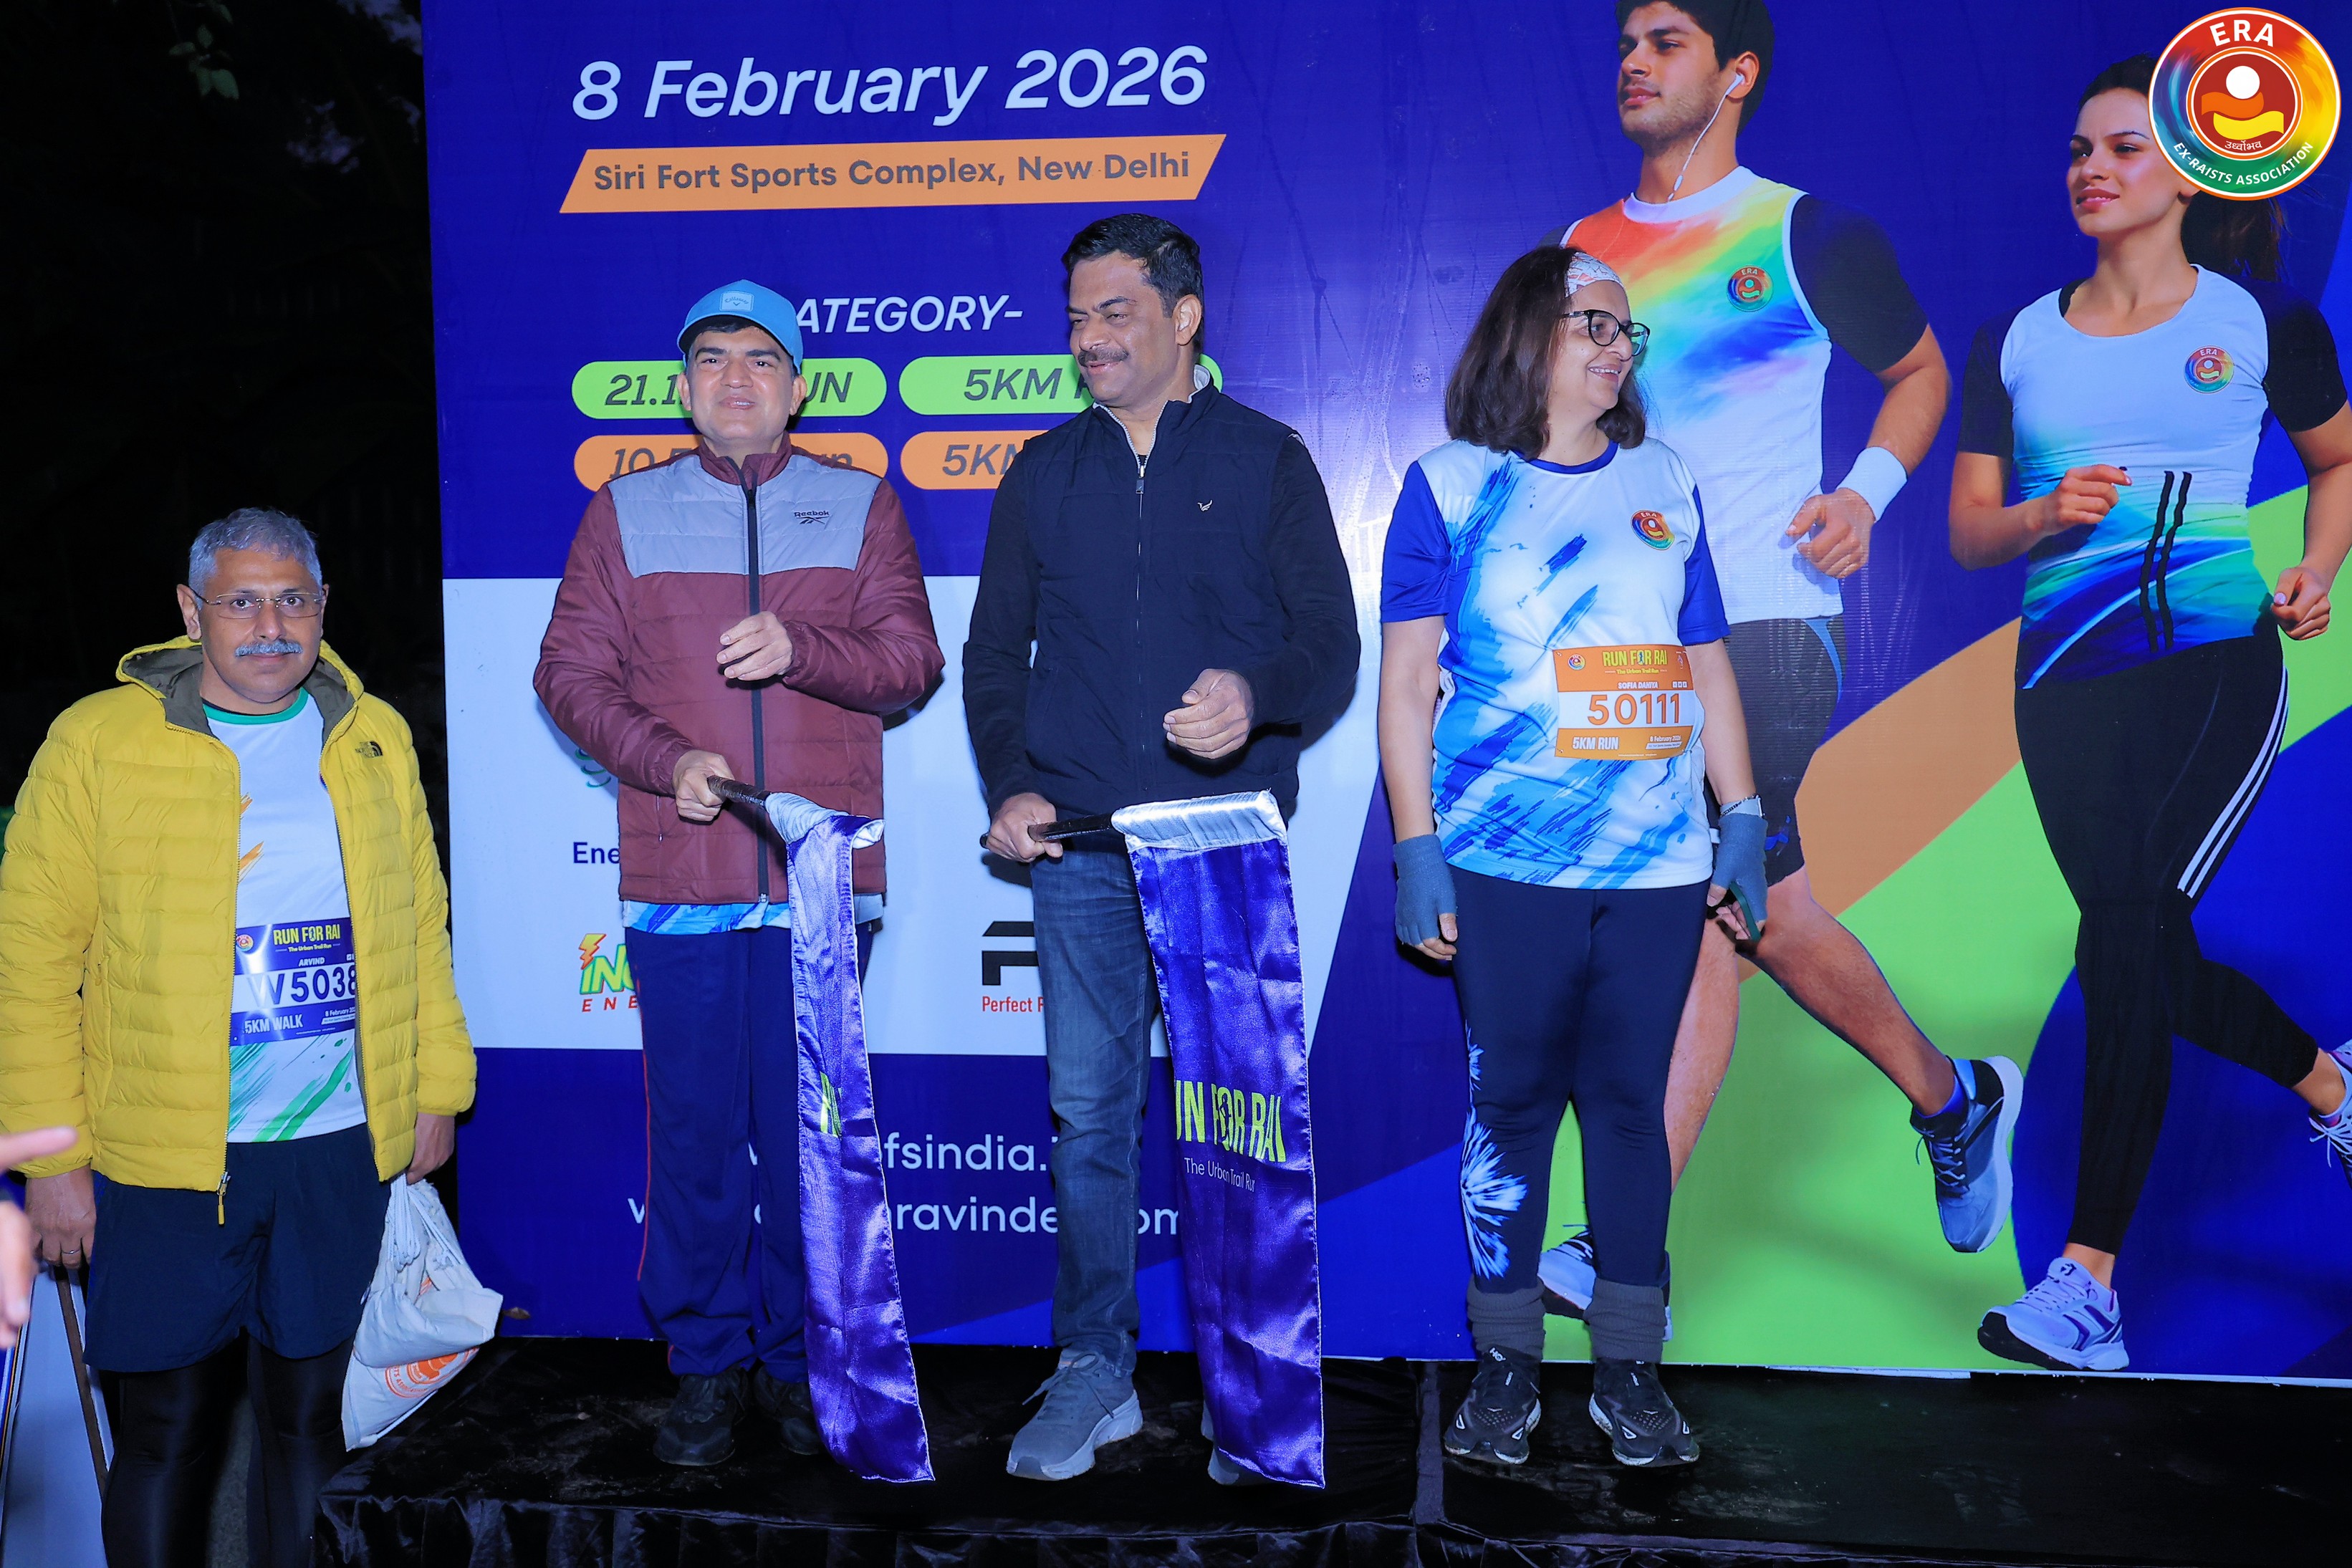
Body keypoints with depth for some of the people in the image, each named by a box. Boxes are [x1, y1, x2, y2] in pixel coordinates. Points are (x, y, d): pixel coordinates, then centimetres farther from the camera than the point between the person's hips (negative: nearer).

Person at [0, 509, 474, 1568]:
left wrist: (436, 1084, 11)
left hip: (342, 1150, 3)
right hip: (161, 1162, -2)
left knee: (310, 1417, 14)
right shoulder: (96, 743, -3)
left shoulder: (374, 739, 7)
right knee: (163, 1431, 8)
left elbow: (420, 924, 13)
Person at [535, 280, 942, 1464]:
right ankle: (705, 1366, 20)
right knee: (693, 1131, 5)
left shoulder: (863, 508, 9)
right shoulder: (625, 513, 11)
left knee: (809, 1131, 5)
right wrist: (665, 760, -11)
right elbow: (570, 672, 6)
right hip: (678, 880, 1)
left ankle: (797, 1363, 20)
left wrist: (798, 649, -17)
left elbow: (911, 663, 1)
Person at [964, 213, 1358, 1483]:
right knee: (1089, 1115, 5)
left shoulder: (1266, 460, 6)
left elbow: (1331, 645, 1)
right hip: (1080, 850, 3)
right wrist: (1010, 784, 0)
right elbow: (993, 653, 16)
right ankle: (1096, 1372, 18)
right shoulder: (1044, 474, 14)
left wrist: (1257, 695, -21)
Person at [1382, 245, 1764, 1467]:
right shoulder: (1451, 485, 3)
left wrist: (1745, 819, 10)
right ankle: (1507, 1361, 17)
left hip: (1660, 862, 3)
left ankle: (1629, 1367, 18)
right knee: (1511, 1103, 2)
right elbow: (1406, 679, 0)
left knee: (1631, 1101, 7)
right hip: (1507, 862, -3)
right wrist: (1416, 846, -7)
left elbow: (1708, 666, 17)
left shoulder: (1664, 484, 14)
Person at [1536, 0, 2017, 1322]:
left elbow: (1921, 371, 12)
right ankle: (1953, 1098, 31)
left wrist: (1867, 491, -6)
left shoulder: (1809, 234, 0)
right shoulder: (1581, 253, 12)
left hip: (1765, 622, -5)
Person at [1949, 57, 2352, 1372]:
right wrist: (2047, 513, -11)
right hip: (2066, 679, 4)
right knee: (2146, 952, 10)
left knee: (2127, 938, -16)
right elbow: (1969, 529, 10)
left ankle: (2090, 1280, -11)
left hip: (2216, 663, -4)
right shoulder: (2018, 342, 11)